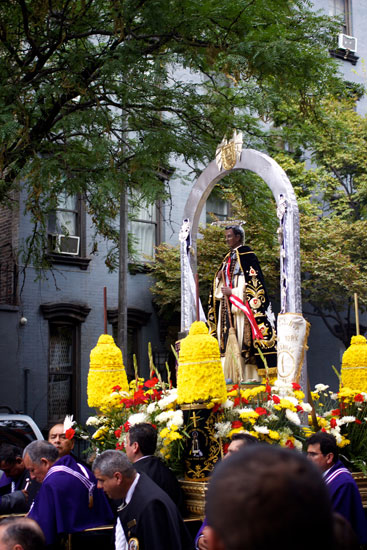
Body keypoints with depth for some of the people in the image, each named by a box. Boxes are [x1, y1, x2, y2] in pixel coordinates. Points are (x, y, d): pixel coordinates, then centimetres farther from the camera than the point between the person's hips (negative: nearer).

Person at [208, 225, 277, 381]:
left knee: (243, 338, -12)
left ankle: (248, 375, -11)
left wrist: (232, 292, -15)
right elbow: (221, 286, 23)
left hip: (240, 305, -8)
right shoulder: (229, 257, 20)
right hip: (227, 306, 8)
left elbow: (252, 281, -13)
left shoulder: (246, 255, -5)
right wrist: (219, 277, 1)